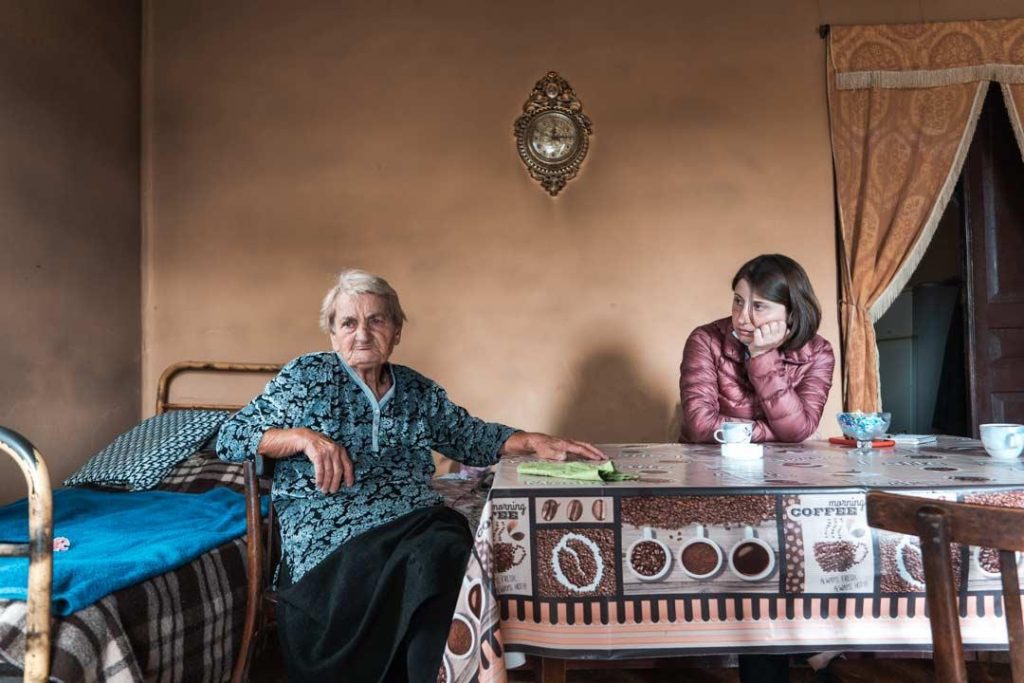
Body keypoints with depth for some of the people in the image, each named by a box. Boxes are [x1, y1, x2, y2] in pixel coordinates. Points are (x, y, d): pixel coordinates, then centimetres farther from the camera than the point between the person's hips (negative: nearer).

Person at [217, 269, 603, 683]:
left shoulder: (420, 392, 16)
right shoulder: (307, 376, 5)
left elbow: (473, 439, 25)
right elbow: (229, 439, 3)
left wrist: (534, 441, 8)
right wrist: (303, 436, -15)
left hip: (418, 525, 4)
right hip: (331, 538, -4)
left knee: (450, 550, -31)